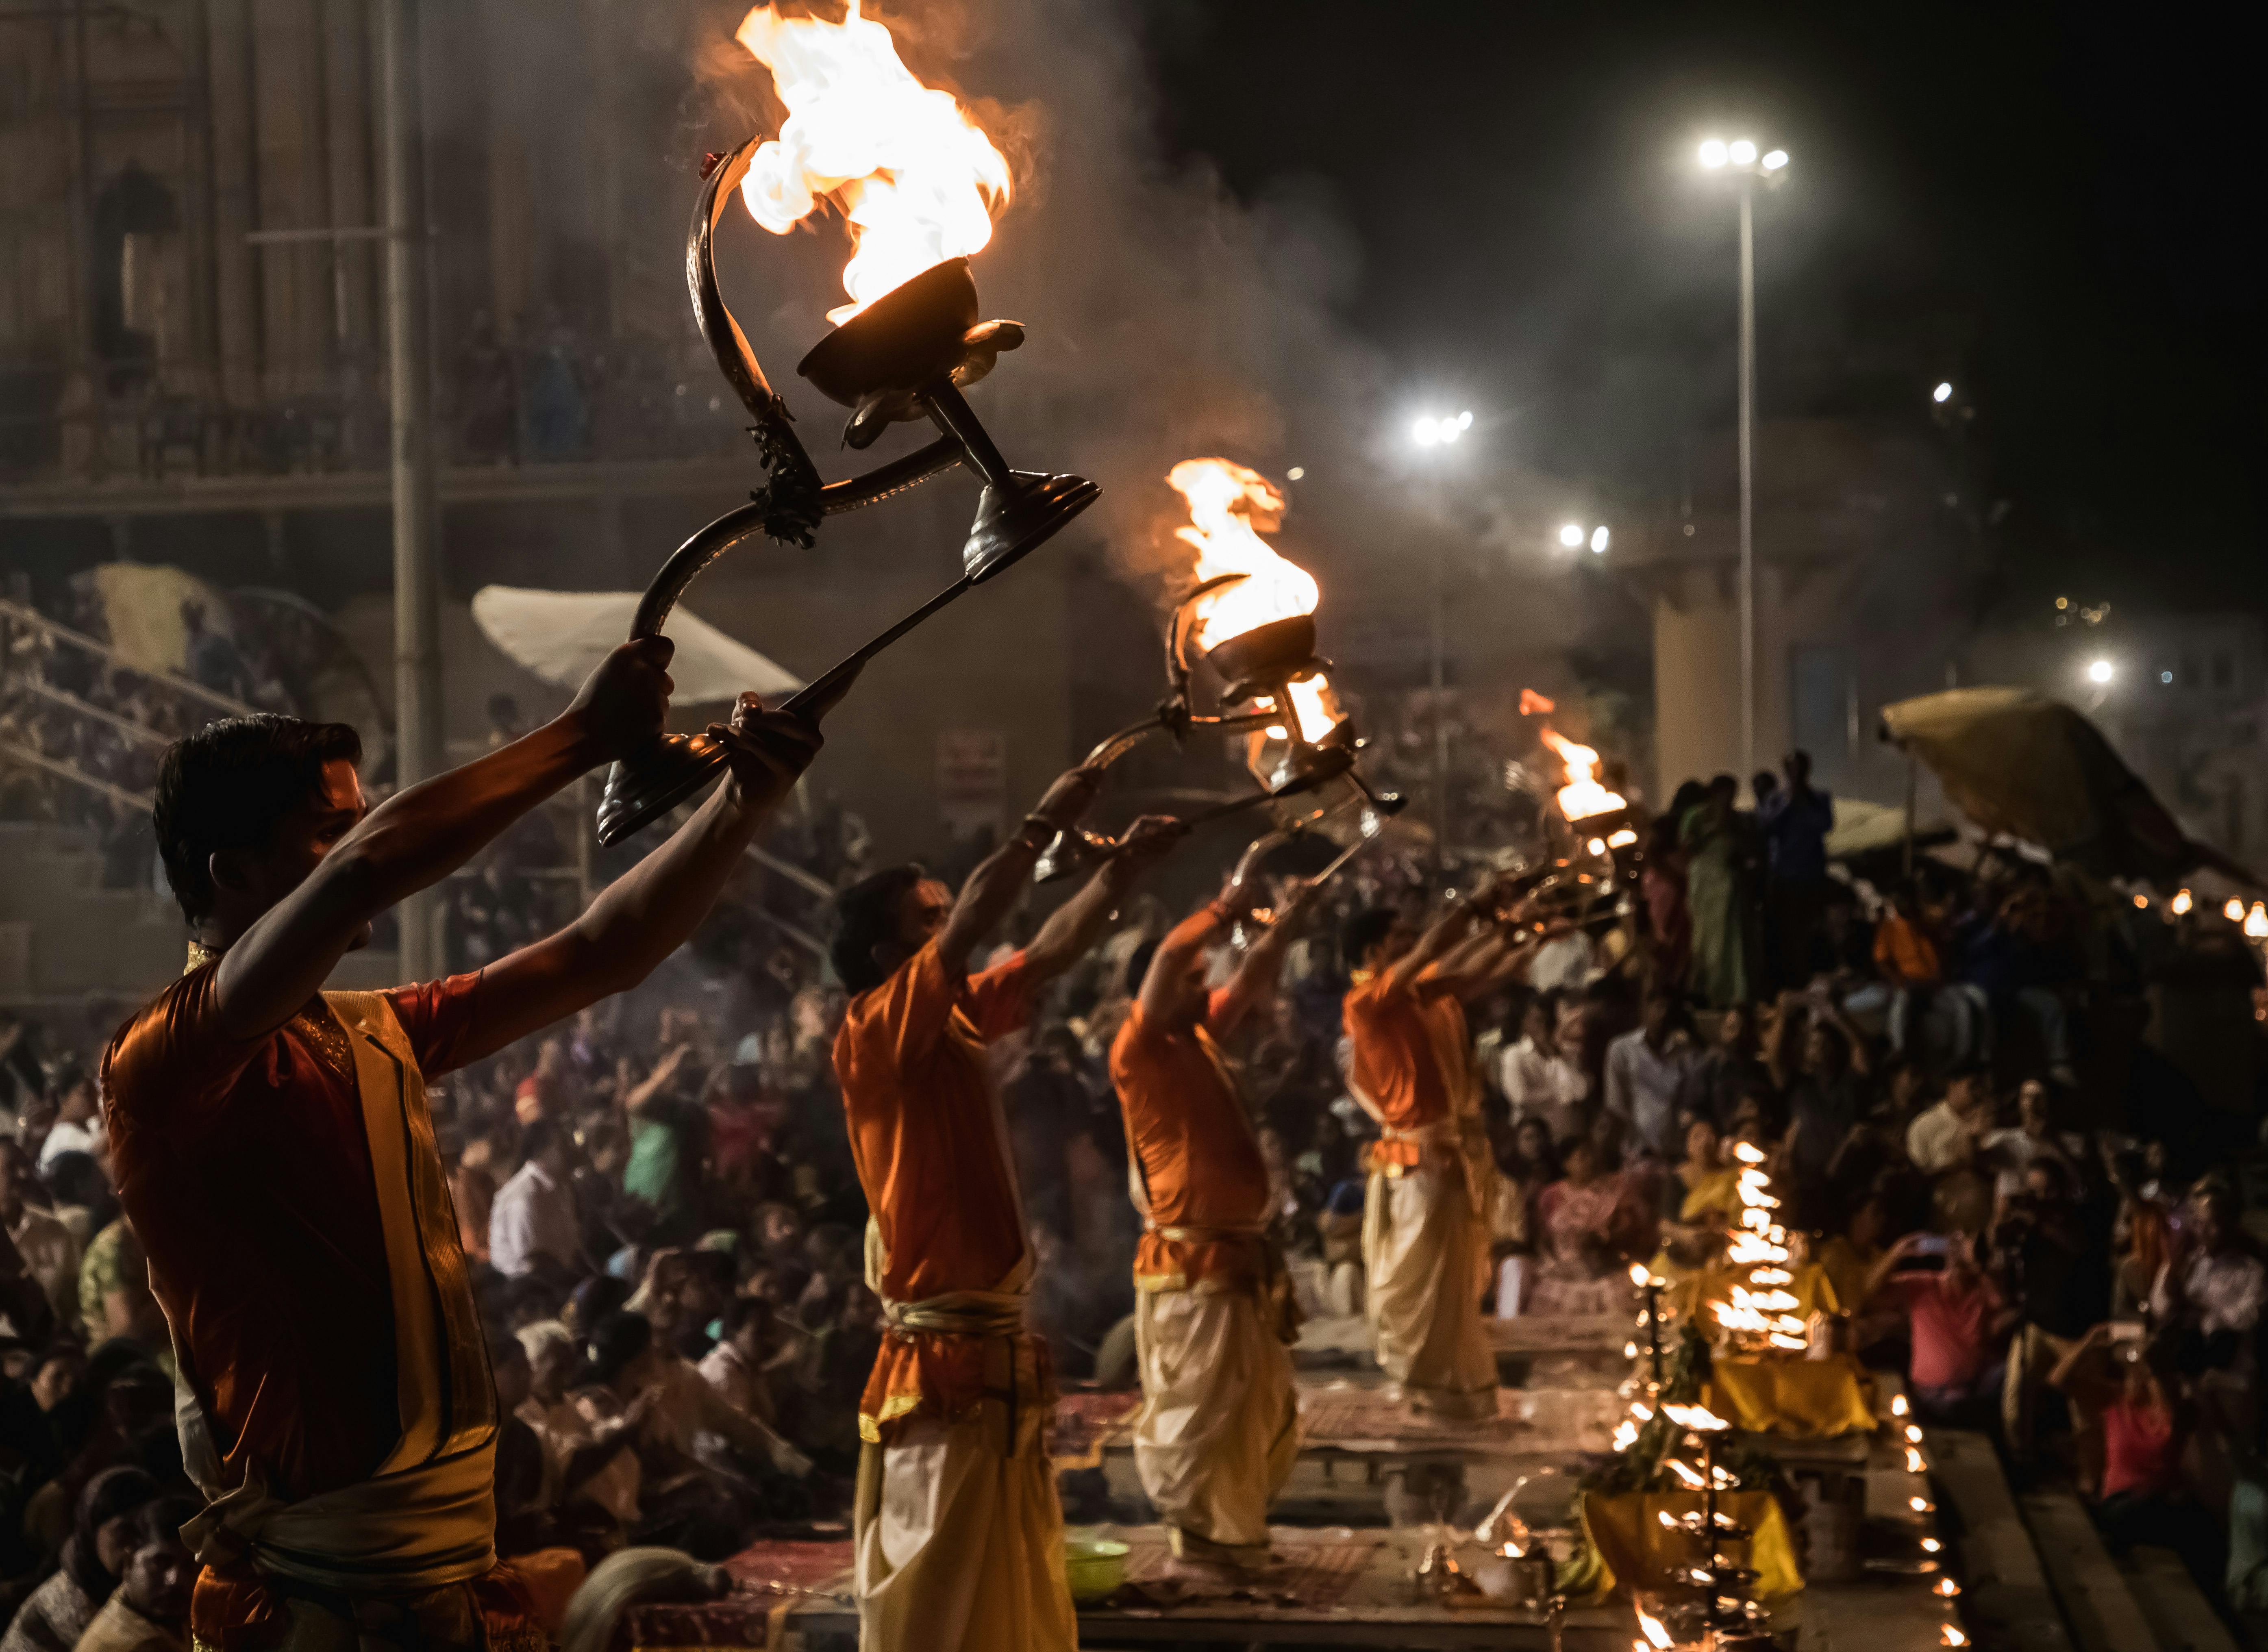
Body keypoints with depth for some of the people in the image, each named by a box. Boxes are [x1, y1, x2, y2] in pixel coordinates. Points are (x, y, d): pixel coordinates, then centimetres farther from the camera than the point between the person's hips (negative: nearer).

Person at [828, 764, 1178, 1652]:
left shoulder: (959, 1025, 11)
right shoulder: (873, 1038, -12)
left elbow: (1048, 954, 21)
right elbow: (973, 924, -24)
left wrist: (1125, 867, 15)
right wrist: (1046, 822, -18)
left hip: (1000, 1360, 9)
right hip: (940, 1370, -9)